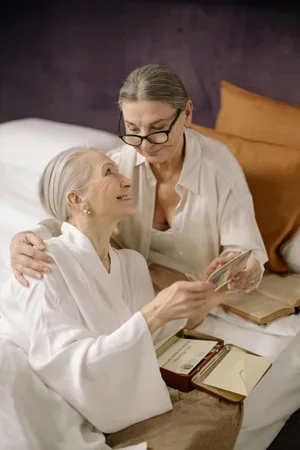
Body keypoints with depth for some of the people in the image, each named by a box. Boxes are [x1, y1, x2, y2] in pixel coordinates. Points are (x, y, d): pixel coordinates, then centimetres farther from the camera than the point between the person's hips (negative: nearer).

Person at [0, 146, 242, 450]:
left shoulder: (132, 263, 3)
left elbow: (143, 342, 3)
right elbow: (72, 366, -25)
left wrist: (192, 303, -10)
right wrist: (154, 314, -33)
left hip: (106, 412, 4)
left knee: (219, 414, -11)